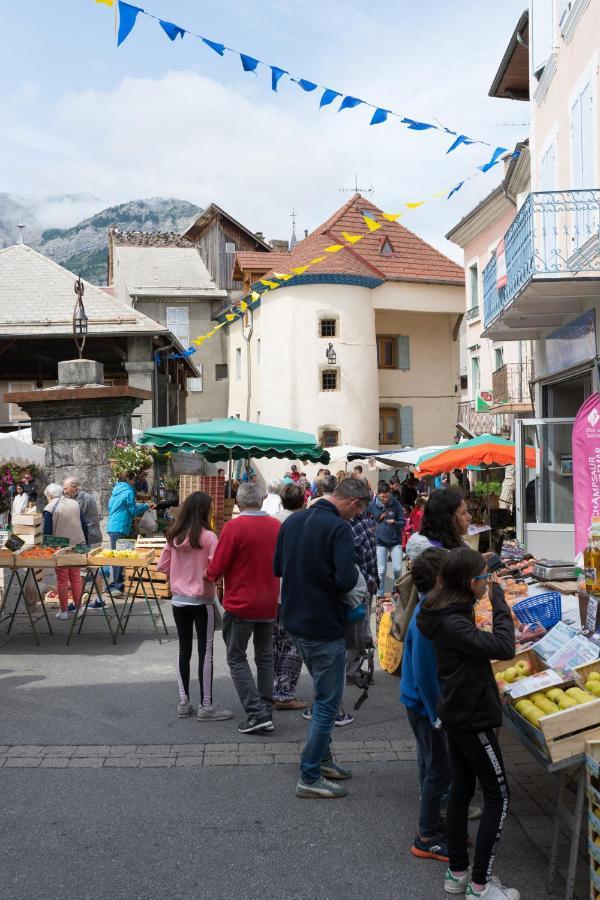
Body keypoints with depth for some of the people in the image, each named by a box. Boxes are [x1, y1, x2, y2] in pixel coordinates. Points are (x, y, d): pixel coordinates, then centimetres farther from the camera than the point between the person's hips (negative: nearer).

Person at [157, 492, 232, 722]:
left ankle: (183, 703, 19)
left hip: (178, 600, 5)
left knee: (184, 650, 13)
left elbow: (162, 566, 5)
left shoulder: (174, 536, 1)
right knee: (205, 652, 3)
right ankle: (206, 706, 8)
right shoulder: (208, 537, -15)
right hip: (201, 601, -5)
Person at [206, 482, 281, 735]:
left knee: (236, 658, 7)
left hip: (240, 603, -5)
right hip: (269, 603, 5)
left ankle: (257, 713, -2)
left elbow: (216, 570, -13)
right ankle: (267, 713, 22)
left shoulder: (234, 527, -17)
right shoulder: (277, 526, -1)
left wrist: (209, 574, 8)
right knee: (265, 657, 17)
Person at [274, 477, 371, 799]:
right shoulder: (339, 528, -19)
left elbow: (277, 568, 13)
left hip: (295, 622, 8)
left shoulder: (293, 520, 5)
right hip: (324, 627, -8)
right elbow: (346, 580, -27)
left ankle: (322, 758, 33)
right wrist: (354, 573, -6)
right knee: (328, 702, 4)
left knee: (323, 695, 24)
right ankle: (309, 778, 10)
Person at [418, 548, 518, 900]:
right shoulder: (452, 623, -27)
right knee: (498, 796, 1)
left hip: (458, 713, 10)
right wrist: (500, 603, -22)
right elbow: (503, 648, -31)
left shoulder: (448, 612, 4)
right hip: (472, 717, -9)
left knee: (462, 790, 17)